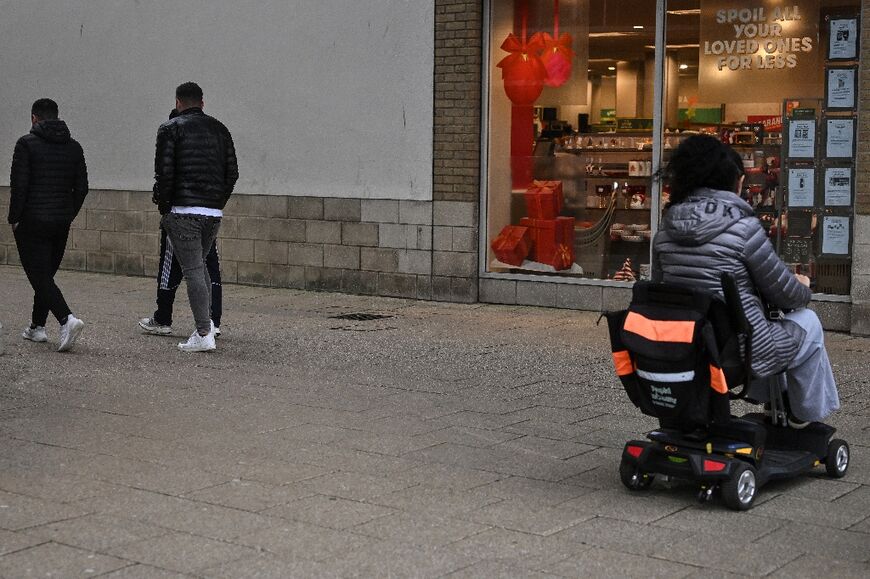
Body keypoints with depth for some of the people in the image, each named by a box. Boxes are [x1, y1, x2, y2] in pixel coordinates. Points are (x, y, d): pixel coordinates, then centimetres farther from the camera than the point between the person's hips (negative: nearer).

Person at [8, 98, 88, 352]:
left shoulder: (27, 143, -8)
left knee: (39, 276, -4)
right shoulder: (73, 147, 7)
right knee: (46, 274, 18)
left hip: (32, 223, -6)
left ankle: (66, 319, -23)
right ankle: (37, 327, 24)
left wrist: (14, 219, -4)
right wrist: (68, 216, 15)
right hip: (61, 224, 6)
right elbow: (82, 187, 6)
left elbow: (19, 185, -13)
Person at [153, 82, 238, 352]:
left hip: (183, 211, -5)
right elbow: (232, 172, 10)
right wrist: (219, 202, 16)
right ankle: (206, 323, 17)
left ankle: (203, 335, -10)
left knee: (193, 270, -5)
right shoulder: (219, 129, 13)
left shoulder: (170, 129, -3)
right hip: (214, 213, 5)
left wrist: (163, 208, -1)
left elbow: (164, 173, -10)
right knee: (200, 264, 22)